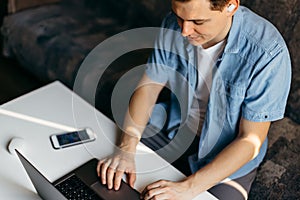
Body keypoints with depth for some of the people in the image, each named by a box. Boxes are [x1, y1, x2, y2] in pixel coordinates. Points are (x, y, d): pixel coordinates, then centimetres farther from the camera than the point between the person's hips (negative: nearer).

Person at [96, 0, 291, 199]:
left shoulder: (268, 52, -29)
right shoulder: (174, 25, -16)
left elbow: (251, 140, -24)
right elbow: (148, 87, -7)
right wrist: (127, 149, -22)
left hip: (229, 157, -3)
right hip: (174, 126, 3)